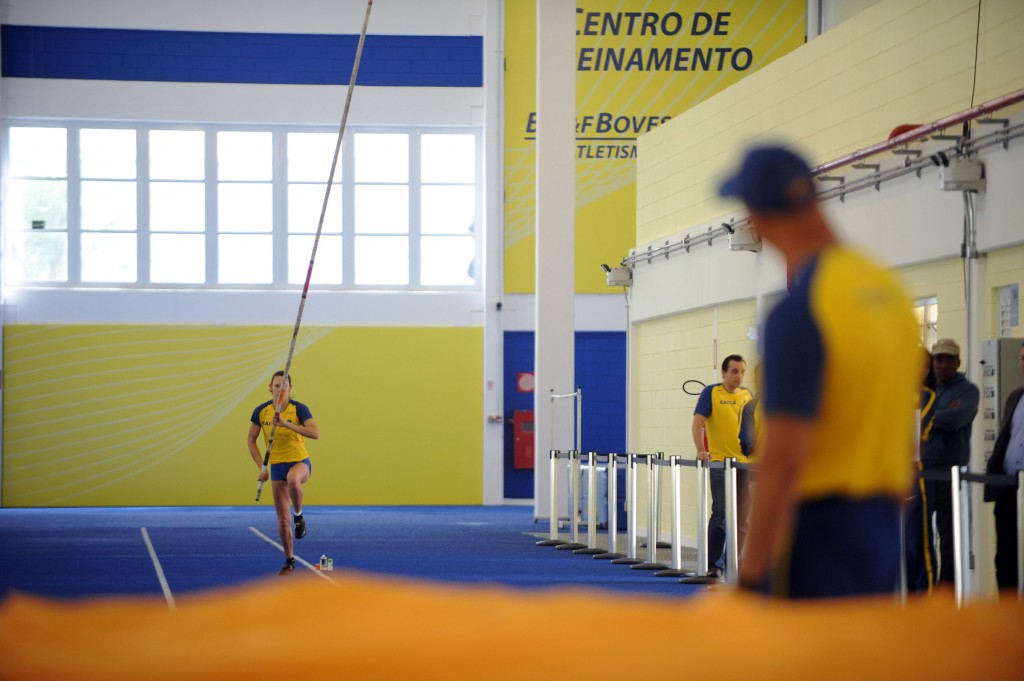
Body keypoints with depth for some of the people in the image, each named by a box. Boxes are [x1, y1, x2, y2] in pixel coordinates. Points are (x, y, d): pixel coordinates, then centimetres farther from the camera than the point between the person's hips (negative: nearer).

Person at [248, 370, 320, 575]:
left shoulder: (299, 409, -11)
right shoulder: (261, 411, -2)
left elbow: (315, 433, -25)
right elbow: (251, 441, 7)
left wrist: (287, 424, -34)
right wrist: (261, 467, -4)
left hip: (300, 461, -3)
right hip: (277, 466, 3)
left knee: (293, 479, -42)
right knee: (282, 518, 3)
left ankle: (299, 515, -14)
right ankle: (289, 560, 18)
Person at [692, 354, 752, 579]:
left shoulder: (747, 395, 12)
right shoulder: (711, 392, -1)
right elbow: (698, 422, -8)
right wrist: (701, 450, -20)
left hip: (745, 461, 5)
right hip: (719, 461, -5)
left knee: (741, 517, 6)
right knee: (721, 514, -7)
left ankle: (733, 563, 14)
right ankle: (713, 565, 0)